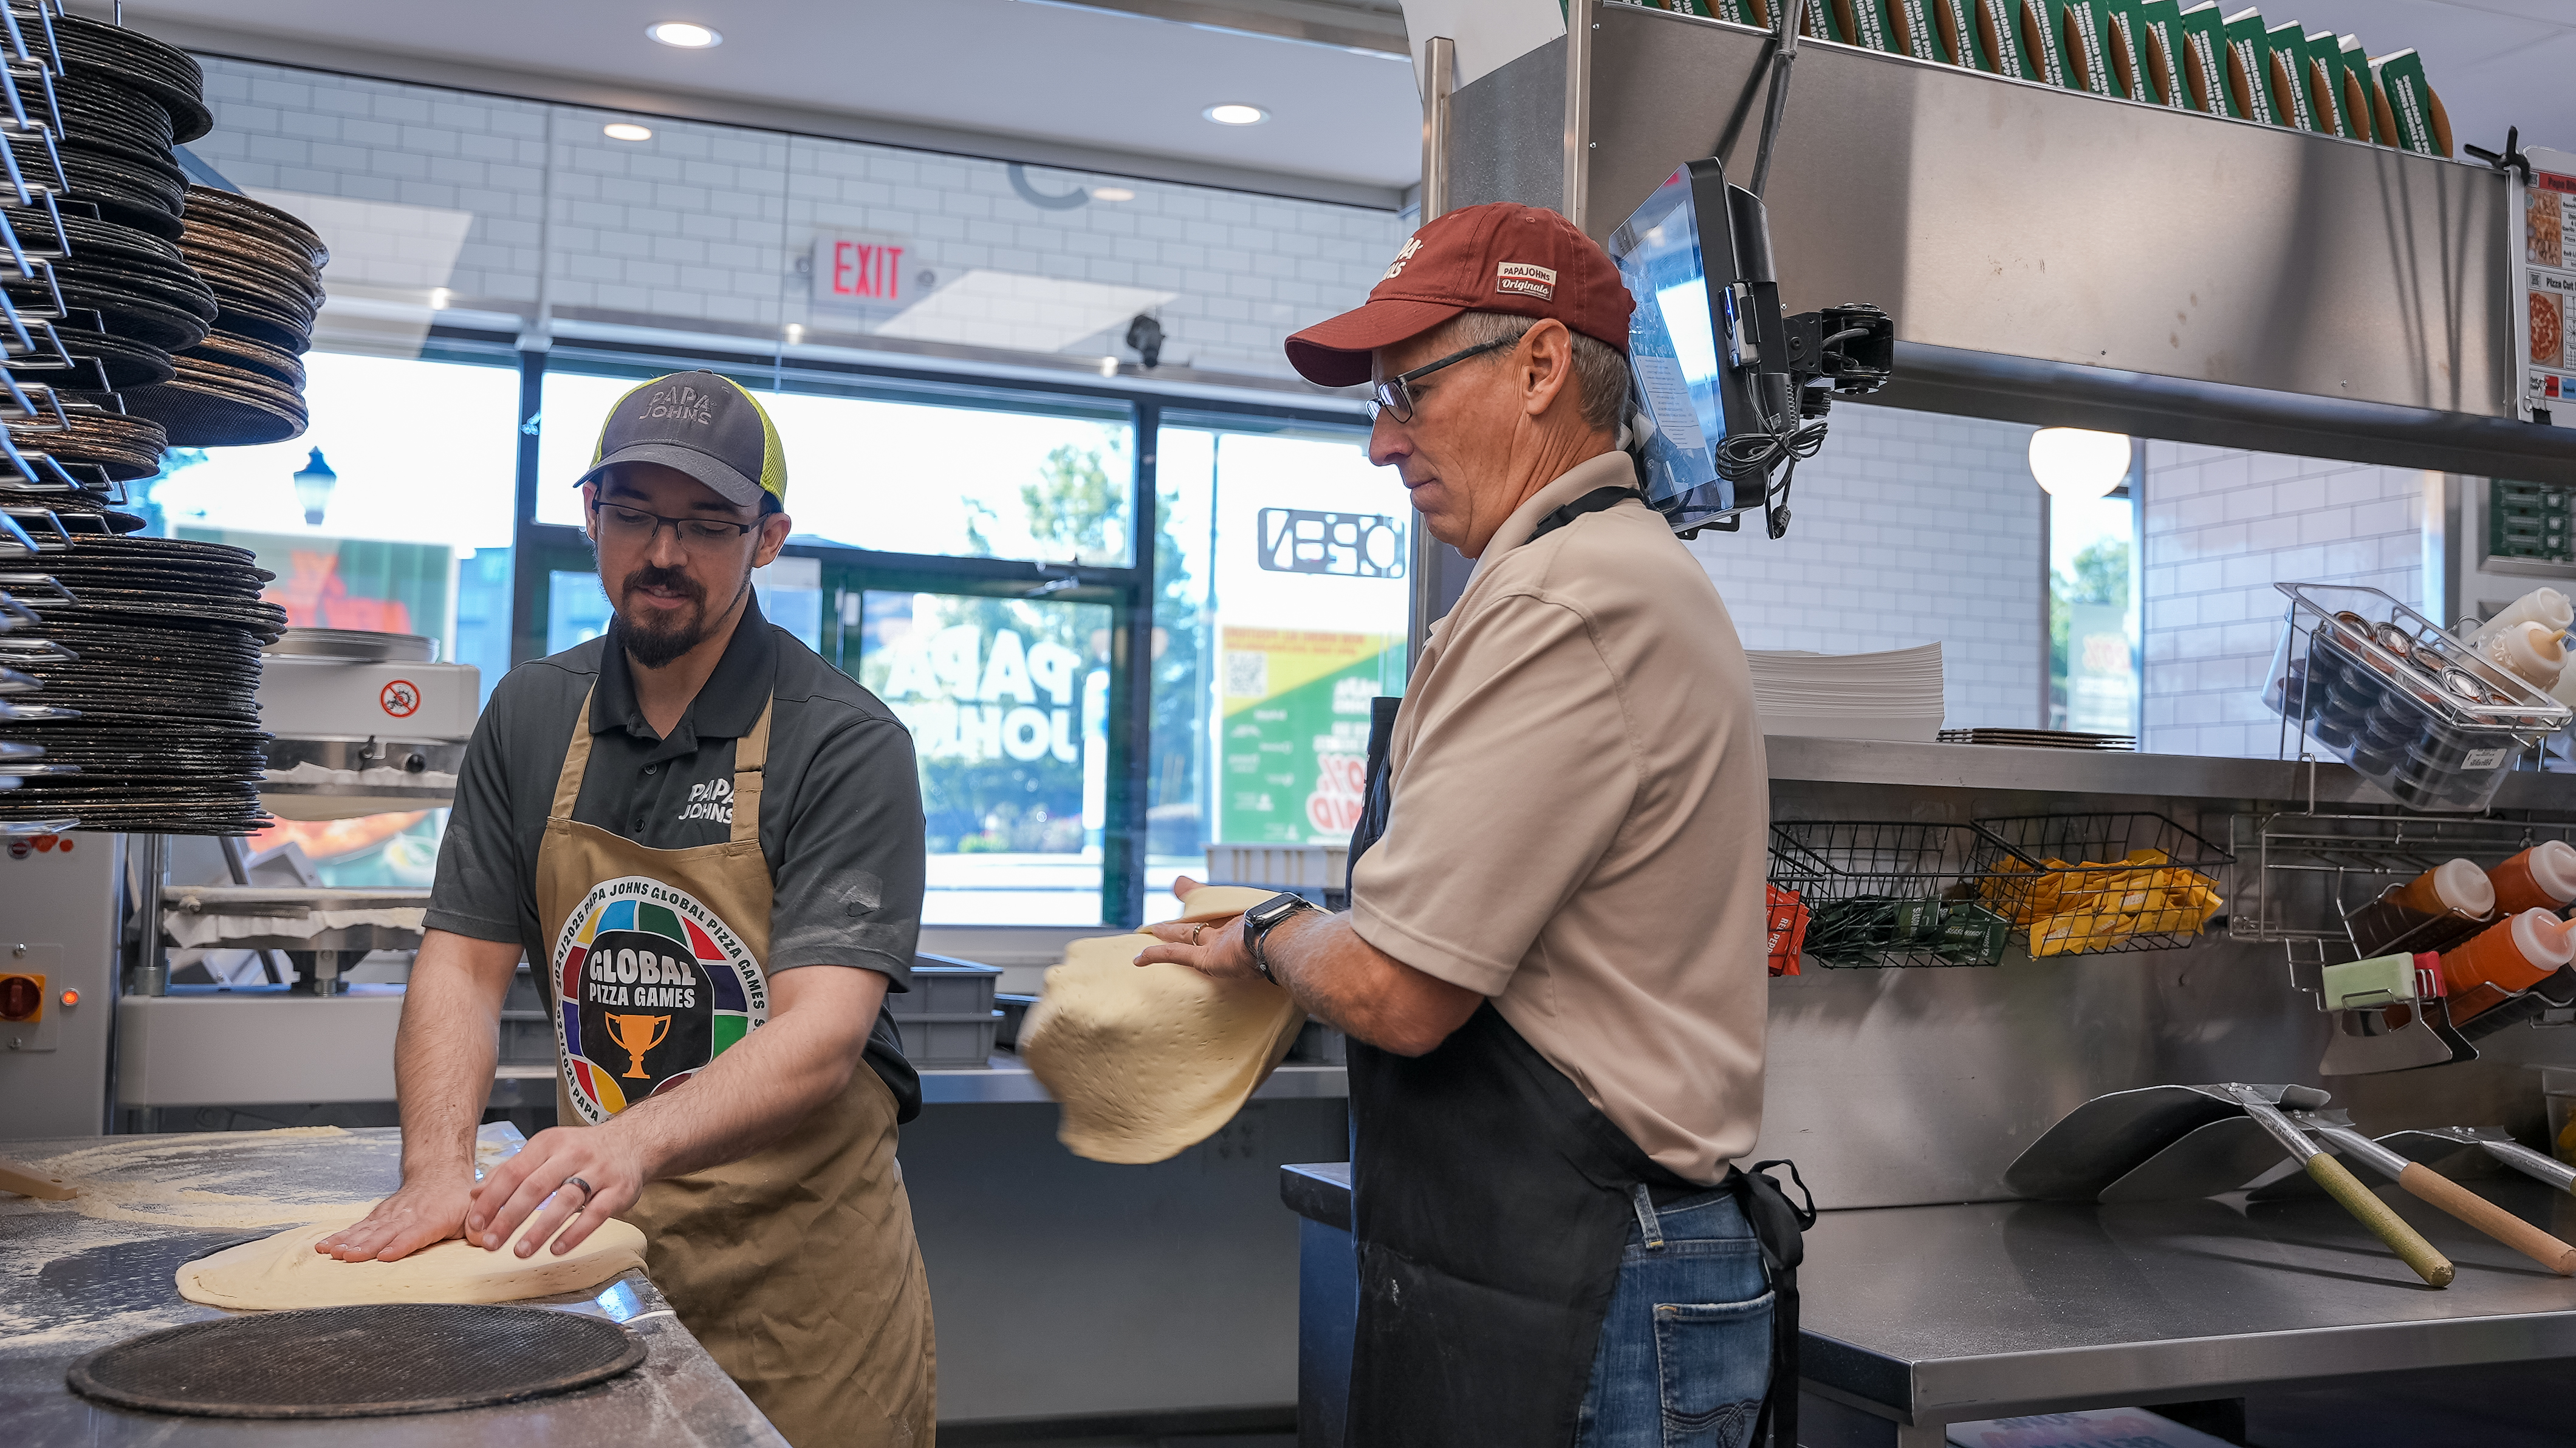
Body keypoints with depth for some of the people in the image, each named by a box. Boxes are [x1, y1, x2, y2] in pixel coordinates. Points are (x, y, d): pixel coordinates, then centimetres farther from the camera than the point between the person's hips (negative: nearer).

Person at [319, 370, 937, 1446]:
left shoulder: (849, 745, -13)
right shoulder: (532, 718, 4)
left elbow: (822, 1034, -22)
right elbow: (463, 962, 2)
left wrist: (634, 1142, -39)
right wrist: (439, 1170, -16)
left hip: (798, 1270, -3)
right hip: (593, 1244, 4)